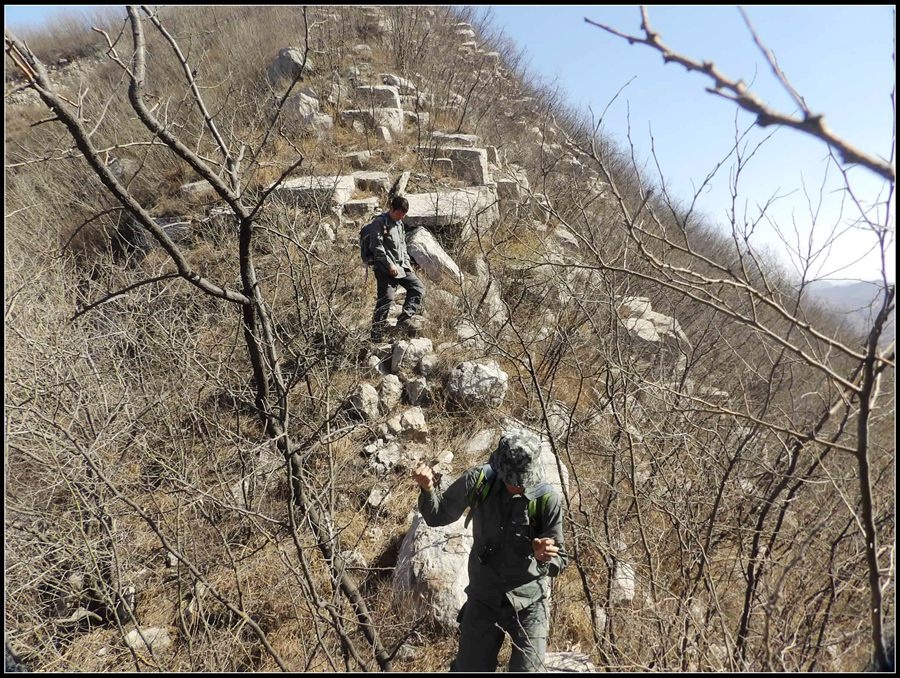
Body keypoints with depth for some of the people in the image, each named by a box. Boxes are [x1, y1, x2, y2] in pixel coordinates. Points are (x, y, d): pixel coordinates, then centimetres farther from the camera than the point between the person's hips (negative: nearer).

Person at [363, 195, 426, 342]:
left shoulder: (400, 224, 19)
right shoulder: (380, 222, -8)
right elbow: (376, 246, -16)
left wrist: (407, 262, 15)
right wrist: (389, 264, -19)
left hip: (401, 266, 9)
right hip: (385, 268, -9)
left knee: (418, 288, 3)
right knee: (386, 298, -12)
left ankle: (404, 319, 1)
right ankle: (377, 334, -5)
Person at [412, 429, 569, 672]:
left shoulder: (547, 499, -19)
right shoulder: (478, 482, -14)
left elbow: (559, 562, -11)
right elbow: (437, 516, -1)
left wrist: (544, 557, -34)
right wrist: (427, 489, -21)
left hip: (528, 604, -2)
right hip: (483, 599, 2)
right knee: (469, 668, 12)